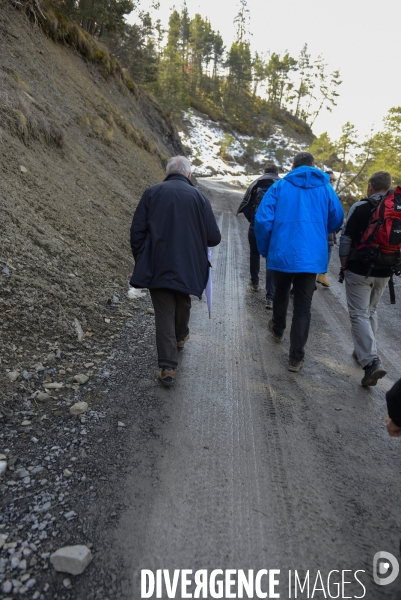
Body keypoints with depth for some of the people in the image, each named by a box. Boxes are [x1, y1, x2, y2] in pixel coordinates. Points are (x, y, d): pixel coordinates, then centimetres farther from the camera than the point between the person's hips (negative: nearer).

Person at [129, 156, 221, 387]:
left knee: (164, 313, 5)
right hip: (187, 267, 1)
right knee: (183, 304, 26)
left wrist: (141, 261, 9)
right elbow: (214, 237, -4)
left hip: (157, 266, 0)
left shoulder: (151, 193, -1)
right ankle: (181, 337, 50)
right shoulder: (198, 196, -2)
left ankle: (168, 366, 2)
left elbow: (137, 231, -3)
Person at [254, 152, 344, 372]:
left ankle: (278, 329, 48)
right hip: (311, 257, 0)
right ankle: (296, 358, 6)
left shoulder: (279, 186, 0)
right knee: (303, 306, 4)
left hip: (282, 254, 0)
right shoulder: (326, 188, 5)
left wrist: (264, 249, 5)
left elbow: (262, 220, -8)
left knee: (280, 295, 24)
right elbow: (336, 221, 11)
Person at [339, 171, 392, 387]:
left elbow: (346, 239, -11)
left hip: (359, 270, -5)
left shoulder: (360, 207, -10)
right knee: (371, 312, 20)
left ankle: (371, 362, -14)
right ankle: (365, 351, 31)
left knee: (359, 315, -3)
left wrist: (344, 265, -1)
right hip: (384, 273, 5)